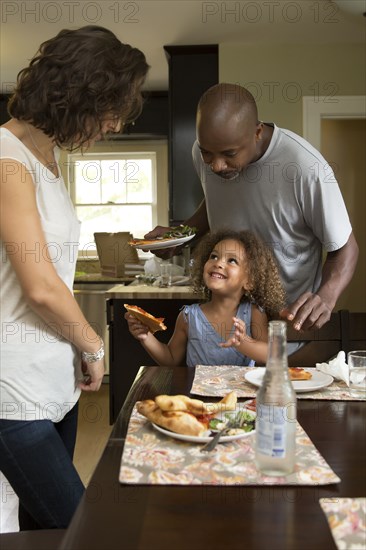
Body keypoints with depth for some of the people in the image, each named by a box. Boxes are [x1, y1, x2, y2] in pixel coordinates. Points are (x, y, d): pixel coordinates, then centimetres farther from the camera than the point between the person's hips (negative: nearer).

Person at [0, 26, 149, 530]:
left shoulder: (47, 154, 12)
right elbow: (41, 287, -19)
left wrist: (81, 348, 8)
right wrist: (93, 346, -4)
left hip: (56, 379, 8)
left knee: (44, 518, 16)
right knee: (71, 525, -1)